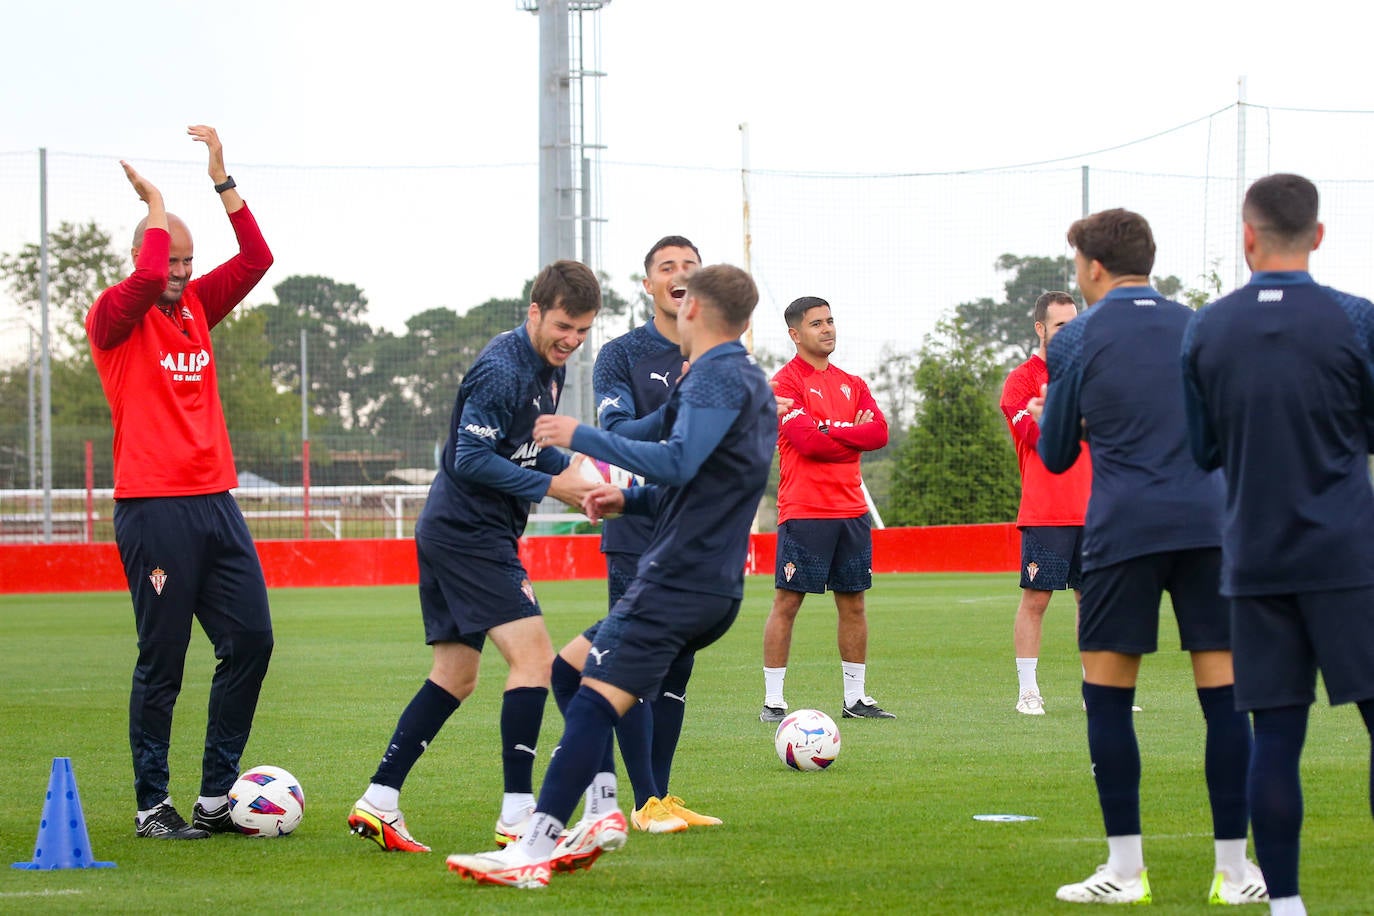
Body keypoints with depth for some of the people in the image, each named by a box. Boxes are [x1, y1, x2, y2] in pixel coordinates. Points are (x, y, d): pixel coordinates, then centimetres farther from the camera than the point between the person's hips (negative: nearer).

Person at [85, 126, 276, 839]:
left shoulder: (197, 307, 15)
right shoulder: (113, 318, -4)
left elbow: (256, 258, 9)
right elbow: (148, 277, -23)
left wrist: (222, 179, 3)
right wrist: (155, 202, -9)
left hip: (215, 501, 7)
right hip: (154, 507, -7)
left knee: (250, 640, 2)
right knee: (162, 663, -4)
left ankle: (216, 795, 9)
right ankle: (152, 806, 4)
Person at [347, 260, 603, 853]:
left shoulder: (549, 369, 12)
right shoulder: (501, 370, -18)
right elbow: (472, 460, -21)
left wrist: (574, 472, 1)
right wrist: (552, 487, -19)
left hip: (451, 531, 10)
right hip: (467, 531, -10)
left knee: (455, 676, 12)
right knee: (533, 655, -15)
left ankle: (377, 804, 13)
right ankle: (517, 816, -15)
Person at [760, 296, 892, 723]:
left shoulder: (851, 384, 16)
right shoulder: (785, 383, -5)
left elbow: (879, 431, 1)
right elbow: (808, 441, -17)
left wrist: (831, 432, -11)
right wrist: (854, 436, -5)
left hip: (851, 509, 6)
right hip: (804, 510, -6)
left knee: (853, 602, 9)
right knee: (787, 602, -5)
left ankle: (856, 698, 15)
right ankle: (773, 701, -2)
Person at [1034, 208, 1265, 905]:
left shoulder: (1076, 341, 3)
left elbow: (1056, 455, 9)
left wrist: (1047, 418, 29)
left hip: (1124, 529, -3)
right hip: (1211, 525, 3)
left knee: (1107, 695, 6)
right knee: (1224, 695, 3)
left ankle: (1125, 868, 2)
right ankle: (1234, 868, 2)